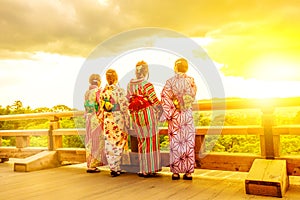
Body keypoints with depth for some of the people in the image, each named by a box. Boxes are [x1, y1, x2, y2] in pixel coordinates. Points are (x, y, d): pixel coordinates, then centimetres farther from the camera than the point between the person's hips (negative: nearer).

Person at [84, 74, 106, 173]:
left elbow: (86, 107, 9)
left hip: (88, 119, 8)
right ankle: (92, 166, 1)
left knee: (90, 142, 12)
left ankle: (90, 164, 18)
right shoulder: (98, 91, -11)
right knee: (96, 142, -2)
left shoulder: (87, 92, 11)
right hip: (97, 119, -8)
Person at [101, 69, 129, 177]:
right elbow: (124, 108, -12)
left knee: (109, 145, 11)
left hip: (107, 121, 5)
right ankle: (116, 168, 8)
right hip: (118, 120, -4)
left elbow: (101, 108, 9)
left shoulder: (103, 91, 4)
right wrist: (127, 123, -6)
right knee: (118, 144, 4)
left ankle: (113, 168, 18)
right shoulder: (120, 91, -11)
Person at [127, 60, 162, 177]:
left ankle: (143, 169, 19)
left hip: (136, 116, 6)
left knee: (141, 142, 15)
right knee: (151, 142, 5)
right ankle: (150, 170, 11)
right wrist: (160, 111, 7)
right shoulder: (147, 85, -13)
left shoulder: (130, 85, 5)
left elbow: (128, 101, 11)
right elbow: (155, 102, -10)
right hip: (148, 114, -5)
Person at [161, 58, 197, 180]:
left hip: (174, 115, -1)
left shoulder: (170, 82, -8)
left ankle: (176, 172, 11)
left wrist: (168, 114, -4)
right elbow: (193, 96, 9)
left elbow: (165, 99, -11)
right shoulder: (191, 80, -2)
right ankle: (188, 172, 12)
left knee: (175, 143, 6)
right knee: (188, 142, 7)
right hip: (188, 115, 1)